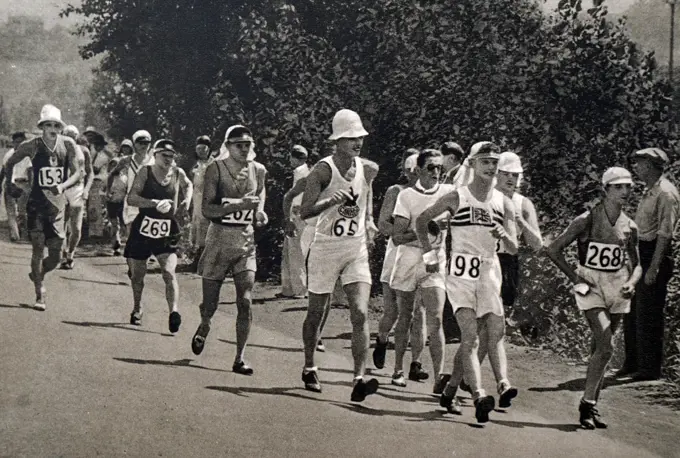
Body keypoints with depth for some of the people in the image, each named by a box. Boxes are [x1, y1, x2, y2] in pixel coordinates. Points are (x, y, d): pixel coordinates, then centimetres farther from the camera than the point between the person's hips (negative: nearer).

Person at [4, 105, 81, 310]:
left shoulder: (68, 145, -3)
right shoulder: (32, 146, -7)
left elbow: (77, 173, -3)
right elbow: (10, 163, 10)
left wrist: (63, 186, -19)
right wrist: (11, 183, 6)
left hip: (57, 203, 2)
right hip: (37, 202, -2)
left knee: (55, 256, 4)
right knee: (38, 246, -13)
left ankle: (37, 274, 36)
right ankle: (40, 293, -4)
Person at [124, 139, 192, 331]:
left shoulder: (178, 174, 3)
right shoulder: (145, 172, -6)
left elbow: (187, 185, 28)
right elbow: (131, 198, -16)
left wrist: (187, 199, 8)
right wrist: (155, 203, -28)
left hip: (167, 232, 1)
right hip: (143, 229, -1)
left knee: (169, 272, -18)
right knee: (137, 274, 12)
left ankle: (174, 311, -29)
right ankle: (137, 309, 35)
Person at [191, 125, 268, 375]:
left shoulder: (258, 171, 2)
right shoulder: (216, 169, -9)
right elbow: (206, 209, -15)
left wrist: (259, 212, 4)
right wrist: (238, 205, -27)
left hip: (246, 241, 2)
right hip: (219, 238, -2)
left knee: (245, 302, -10)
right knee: (210, 302, 6)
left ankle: (239, 359, -4)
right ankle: (204, 326, 42)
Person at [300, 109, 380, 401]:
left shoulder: (368, 170, 1)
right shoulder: (323, 171, -13)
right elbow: (305, 211, -21)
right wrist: (331, 201, -35)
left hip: (357, 249, 3)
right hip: (325, 247, -3)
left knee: (360, 314, -13)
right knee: (316, 313, 11)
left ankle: (359, 380, -18)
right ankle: (309, 369, 34)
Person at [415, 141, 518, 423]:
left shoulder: (503, 203, 7)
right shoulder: (456, 198, -2)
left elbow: (513, 249, 4)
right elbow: (421, 221, 11)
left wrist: (504, 236, -16)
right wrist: (430, 253, 7)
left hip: (489, 273, 4)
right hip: (461, 273, -4)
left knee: (495, 335, 4)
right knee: (470, 336, -17)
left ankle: (450, 392, 21)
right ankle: (479, 396, -29)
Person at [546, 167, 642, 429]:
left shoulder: (629, 227, 4)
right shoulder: (587, 221, -10)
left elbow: (636, 265, 15)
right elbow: (554, 250, -6)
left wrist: (631, 283, -5)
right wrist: (575, 279, -7)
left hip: (617, 289, 5)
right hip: (592, 287, -5)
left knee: (603, 349, 9)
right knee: (605, 347, -17)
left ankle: (592, 407, 18)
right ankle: (587, 405, -8)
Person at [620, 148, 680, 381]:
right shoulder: (649, 191, 15)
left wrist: (654, 268, -23)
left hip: (655, 254, -10)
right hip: (640, 253, 10)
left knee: (648, 316, -5)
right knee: (632, 311, 14)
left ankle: (650, 368, 2)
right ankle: (632, 363, 24)